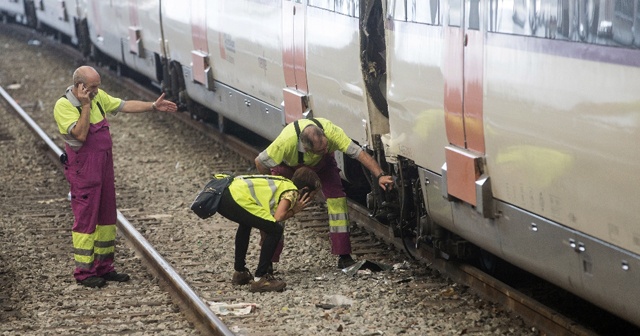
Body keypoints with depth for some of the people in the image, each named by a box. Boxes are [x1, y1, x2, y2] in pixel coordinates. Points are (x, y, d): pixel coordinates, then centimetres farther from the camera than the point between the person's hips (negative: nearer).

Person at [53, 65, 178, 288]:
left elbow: (125, 106, 12)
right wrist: (85, 106, -25)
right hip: (83, 170, -8)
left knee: (106, 217, 13)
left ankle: (103, 267, 22)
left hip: (104, 166, 8)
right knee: (86, 219, -4)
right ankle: (83, 272, 4)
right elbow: (81, 135, -25)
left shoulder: (98, 96, 6)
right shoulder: (63, 106, -16)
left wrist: (154, 106, 7)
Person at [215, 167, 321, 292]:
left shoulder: (282, 183, 28)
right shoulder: (292, 192, 4)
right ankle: (260, 279, -2)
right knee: (275, 230, -3)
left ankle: (239, 272, 41)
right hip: (235, 197, -10)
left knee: (246, 222, 36)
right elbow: (278, 217, -10)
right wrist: (293, 211, 8)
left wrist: (293, 210, 15)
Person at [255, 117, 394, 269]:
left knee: (337, 197, -15)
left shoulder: (331, 131, -42)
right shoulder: (286, 141, -46)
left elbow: (360, 153, -40)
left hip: (322, 162, 2)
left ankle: (344, 257, -10)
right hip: (288, 165, -2)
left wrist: (380, 176, -50)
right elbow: (260, 162, -31)